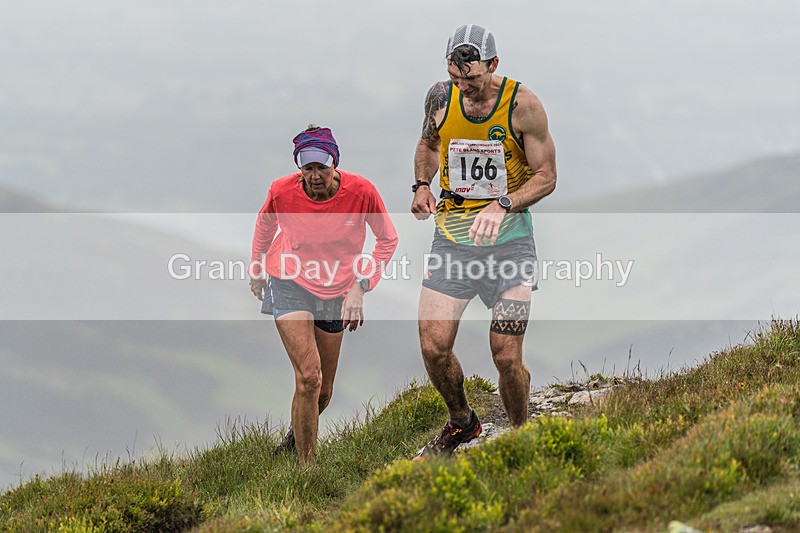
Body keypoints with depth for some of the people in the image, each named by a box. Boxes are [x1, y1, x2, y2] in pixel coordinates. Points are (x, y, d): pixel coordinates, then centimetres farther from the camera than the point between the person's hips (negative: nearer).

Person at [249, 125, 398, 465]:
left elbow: (387, 239, -2)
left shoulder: (361, 191, -19)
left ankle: (296, 438, 42)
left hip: (335, 293, 2)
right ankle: (307, 463, -12)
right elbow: (265, 225, 8)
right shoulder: (282, 191, -18)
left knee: (323, 391, 10)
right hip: (290, 285, -2)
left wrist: (360, 286, -10)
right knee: (308, 376, -20)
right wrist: (256, 267, 21)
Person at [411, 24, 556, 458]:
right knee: (433, 348, -5)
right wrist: (422, 185, 1)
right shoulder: (440, 97, -1)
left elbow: (546, 177, -6)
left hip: (508, 239, -3)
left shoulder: (522, 104, -11)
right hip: (452, 237, 3)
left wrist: (503, 204, -23)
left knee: (506, 357, -7)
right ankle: (461, 423, 23)